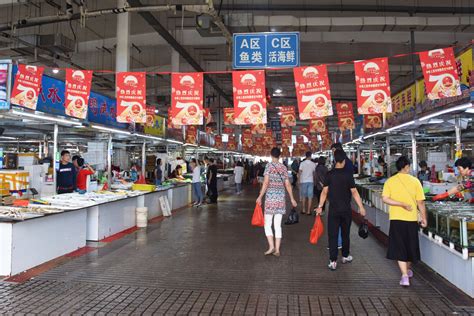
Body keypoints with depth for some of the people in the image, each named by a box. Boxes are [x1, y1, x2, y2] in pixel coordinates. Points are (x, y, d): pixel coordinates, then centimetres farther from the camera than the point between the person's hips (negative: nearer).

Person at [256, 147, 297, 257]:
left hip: (270, 197, -4)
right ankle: (277, 250, 8)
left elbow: (266, 183, -13)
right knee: (278, 225, 8)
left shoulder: (269, 166, -6)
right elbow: (287, 184, 7)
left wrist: (260, 196, -9)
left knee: (267, 224, 5)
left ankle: (271, 246, -8)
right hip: (281, 198, 4)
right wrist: (292, 199, 15)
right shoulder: (283, 168, 6)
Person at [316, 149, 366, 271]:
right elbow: (354, 192, -9)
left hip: (333, 209, 0)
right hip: (346, 209, 0)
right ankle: (345, 256, 32)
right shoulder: (348, 174, -9)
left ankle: (333, 261, -1)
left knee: (332, 235, 2)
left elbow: (324, 191, -4)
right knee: (345, 233, 17)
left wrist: (320, 206, 4)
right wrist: (361, 207, -2)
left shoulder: (329, 174, -5)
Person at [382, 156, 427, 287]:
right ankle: (408, 269, 38)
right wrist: (424, 218, 6)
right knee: (411, 245, 19)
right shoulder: (415, 181, -4)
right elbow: (420, 202, -4)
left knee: (399, 248, 4)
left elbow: (385, 199, -16)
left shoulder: (390, 181, -3)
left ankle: (405, 275, -5)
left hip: (396, 218, -1)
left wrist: (401, 204, -12)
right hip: (411, 218, 1)